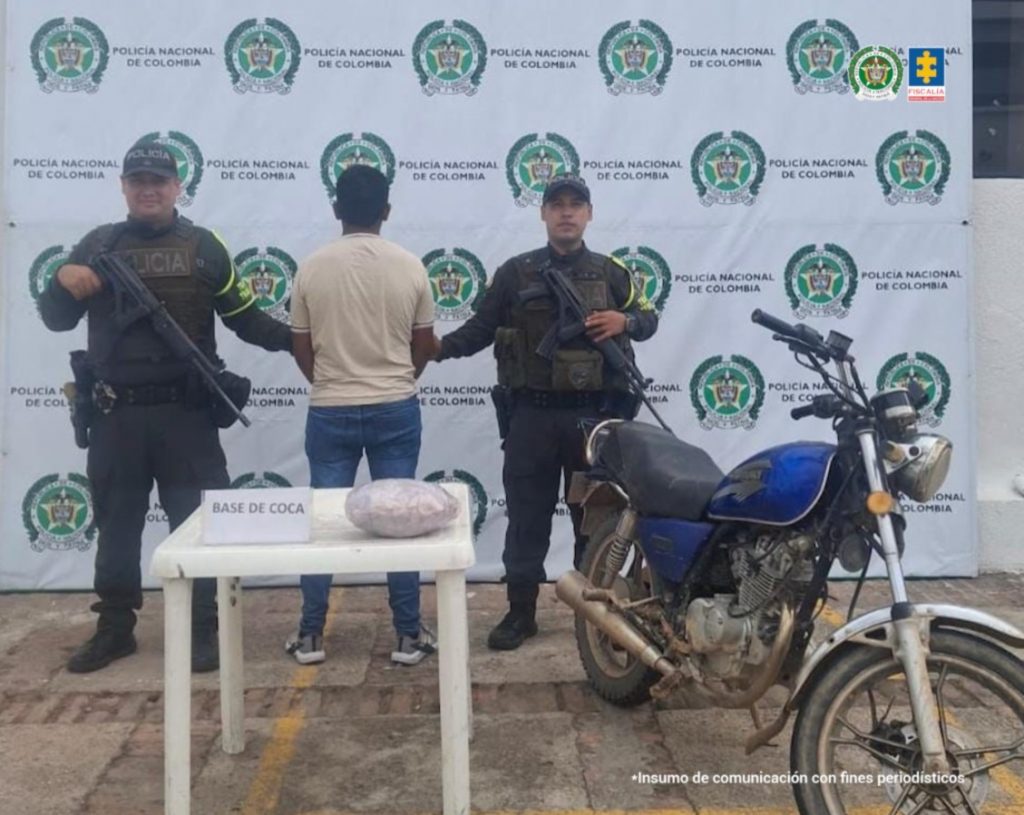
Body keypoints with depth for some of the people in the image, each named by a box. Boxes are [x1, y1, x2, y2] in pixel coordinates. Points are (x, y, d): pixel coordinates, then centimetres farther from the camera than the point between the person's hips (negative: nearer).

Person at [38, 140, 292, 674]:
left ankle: (201, 629, 17)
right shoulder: (98, 245, 8)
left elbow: (243, 317, 4)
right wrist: (63, 284, -12)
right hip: (116, 413, 2)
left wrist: (295, 338, -11)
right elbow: (55, 320, 9)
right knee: (116, 523, 13)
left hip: (186, 412, -2)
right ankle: (115, 628, 27)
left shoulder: (204, 246, 4)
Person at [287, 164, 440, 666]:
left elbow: (301, 348, 4)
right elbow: (425, 345, 5)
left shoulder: (312, 268, -4)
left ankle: (310, 635, 16)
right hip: (396, 410, 0)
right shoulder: (409, 267, -4)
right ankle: (409, 635, 12)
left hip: (329, 411, 0)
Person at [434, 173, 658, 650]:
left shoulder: (611, 272, 7)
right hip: (532, 415, 0)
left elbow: (649, 318, 14)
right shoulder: (515, 272, 5)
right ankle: (520, 612, 16)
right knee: (526, 517, 5)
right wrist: (439, 347, -11)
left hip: (594, 415, 1)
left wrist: (624, 321, -8)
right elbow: (482, 328, 4)